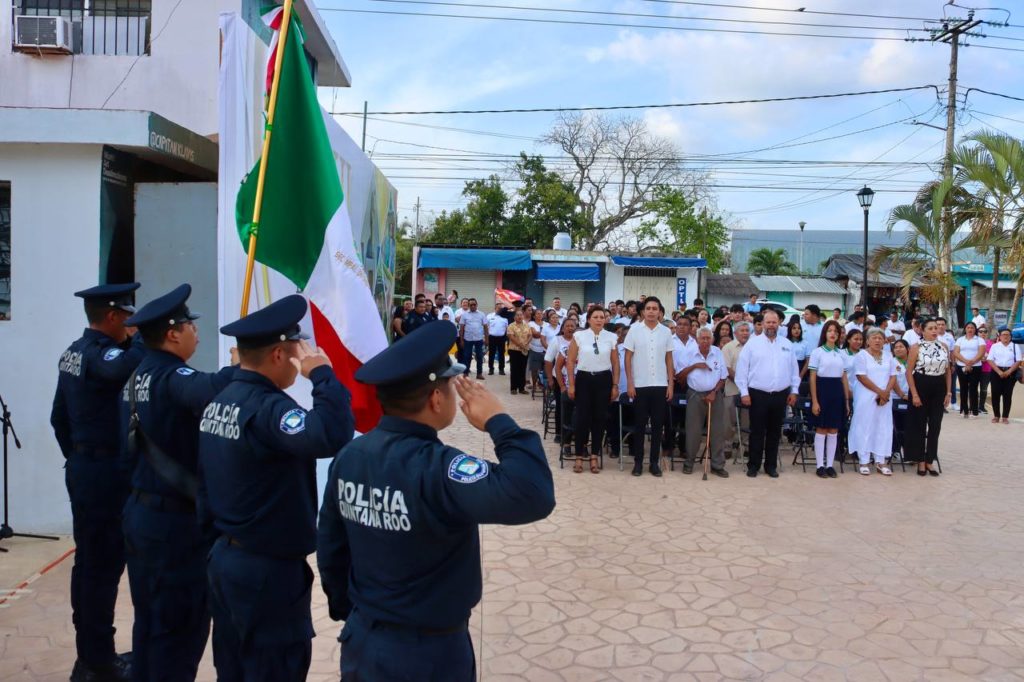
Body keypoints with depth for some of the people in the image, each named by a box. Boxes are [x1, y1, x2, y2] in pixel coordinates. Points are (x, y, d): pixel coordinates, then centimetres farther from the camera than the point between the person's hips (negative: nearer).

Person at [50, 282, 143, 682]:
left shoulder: (74, 352, 11)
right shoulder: (99, 353, -19)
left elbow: (59, 417, 17)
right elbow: (126, 366, -44)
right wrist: (145, 335, -27)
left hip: (83, 466, 10)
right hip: (106, 471, -10)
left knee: (88, 561, 16)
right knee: (104, 564, -1)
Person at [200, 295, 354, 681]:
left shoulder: (219, 402, 5)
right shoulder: (267, 407, -24)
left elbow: (204, 484, 12)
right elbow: (332, 436, -42)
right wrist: (322, 374, -27)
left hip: (224, 560, 9)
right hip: (268, 571, -9)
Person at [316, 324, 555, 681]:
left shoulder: (350, 455, -6)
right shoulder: (435, 468, -28)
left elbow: (330, 547, 5)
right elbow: (533, 497, -40)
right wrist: (498, 422, -26)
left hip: (361, 639, 6)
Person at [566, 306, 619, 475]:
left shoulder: (611, 337, 2)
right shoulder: (579, 336, -2)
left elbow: (615, 363, 6)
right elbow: (571, 361, 1)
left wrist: (615, 385, 3)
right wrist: (571, 384, -3)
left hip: (603, 380, 1)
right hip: (584, 379, -1)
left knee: (599, 418, 6)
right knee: (582, 418, 0)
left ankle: (594, 456, 18)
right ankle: (579, 456, 13)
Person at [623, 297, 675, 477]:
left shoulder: (666, 332, 4)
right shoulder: (635, 329, -1)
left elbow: (669, 359, 8)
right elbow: (628, 357, -1)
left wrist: (671, 384, 3)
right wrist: (629, 383, -6)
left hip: (660, 385, 2)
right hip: (640, 385, -2)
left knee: (658, 424, 5)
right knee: (639, 424, 4)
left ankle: (654, 462, 15)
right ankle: (638, 461, 13)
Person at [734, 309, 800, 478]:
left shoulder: (787, 344, 9)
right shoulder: (752, 343, -2)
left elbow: (794, 369, 13)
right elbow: (742, 368, -4)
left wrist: (794, 391, 8)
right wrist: (744, 392, -8)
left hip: (780, 395, 3)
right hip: (758, 394, -3)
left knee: (774, 431, 10)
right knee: (757, 431, 3)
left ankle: (771, 465, 20)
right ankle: (753, 465, 12)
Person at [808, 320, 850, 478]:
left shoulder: (841, 354, 11)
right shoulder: (817, 352, -3)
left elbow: (844, 378, 13)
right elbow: (812, 378, -5)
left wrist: (847, 400, 9)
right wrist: (814, 401, -11)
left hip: (837, 391, 4)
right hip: (822, 390, -4)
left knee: (834, 431, 6)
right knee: (821, 430, -1)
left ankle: (830, 464, 14)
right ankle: (820, 465, 6)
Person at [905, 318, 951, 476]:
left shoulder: (943, 346, 7)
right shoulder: (916, 347, -6)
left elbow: (948, 371, 11)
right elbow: (909, 372, -8)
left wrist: (949, 392, 5)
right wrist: (914, 394, -14)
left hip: (939, 389, 4)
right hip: (921, 387, -4)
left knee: (935, 426, 7)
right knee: (919, 425, 3)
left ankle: (929, 461, 17)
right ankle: (920, 461, 12)